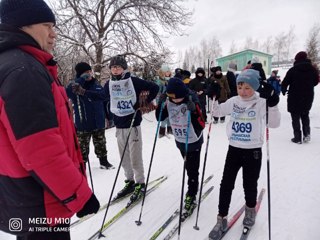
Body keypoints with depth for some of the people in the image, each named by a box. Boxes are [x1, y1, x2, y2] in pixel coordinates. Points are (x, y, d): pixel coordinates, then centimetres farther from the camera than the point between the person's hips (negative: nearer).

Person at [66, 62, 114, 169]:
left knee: (101, 143, 18)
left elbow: (103, 95, -16)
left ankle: (103, 161, 35)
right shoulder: (76, 84, -5)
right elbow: (68, 92, -28)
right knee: (83, 146, 6)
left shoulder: (96, 83, 3)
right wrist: (82, 78, -27)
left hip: (98, 121, 4)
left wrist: (84, 92, -27)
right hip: (83, 123, -3)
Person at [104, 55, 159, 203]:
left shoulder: (133, 81, -7)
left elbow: (154, 88, -6)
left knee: (135, 157, 0)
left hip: (133, 124, -5)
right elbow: (106, 101, 19)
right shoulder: (108, 84, 6)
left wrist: (144, 103, -8)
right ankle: (130, 181, 30)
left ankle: (140, 183, 17)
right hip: (119, 125, 5)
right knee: (124, 157, 13)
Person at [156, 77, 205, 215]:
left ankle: (191, 195, 21)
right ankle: (193, 188, 46)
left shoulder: (193, 103, -25)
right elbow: (160, 118, -2)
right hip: (180, 141, 5)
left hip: (193, 142, -5)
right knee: (189, 167, 23)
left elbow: (201, 125, -28)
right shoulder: (169, 102, -10)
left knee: (192, 170, 2)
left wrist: (193, 111, -41)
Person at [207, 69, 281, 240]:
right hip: (234, 149, 3)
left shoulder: (261, 103, -10)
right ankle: (222, 219, 20)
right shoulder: (233, 101, 0)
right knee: (226, 184, 5)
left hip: (253, 151, -3)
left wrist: (272, 103, -32)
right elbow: (217, 112, 10)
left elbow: (274, 123, -18)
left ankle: (250, 209, 44)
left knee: (250, 184, 13)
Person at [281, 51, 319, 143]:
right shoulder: (312, 69, -1)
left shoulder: (293, 70, -13)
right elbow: (316, 81, 11)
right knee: (305, 115, 22)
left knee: (295, 117, 7)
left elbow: (285, 83, -12)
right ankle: (307, 134, 12)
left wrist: (284, 90, 8)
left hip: (295, 98, -4)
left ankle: (298, 138, 7)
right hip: (308, 97, 4)